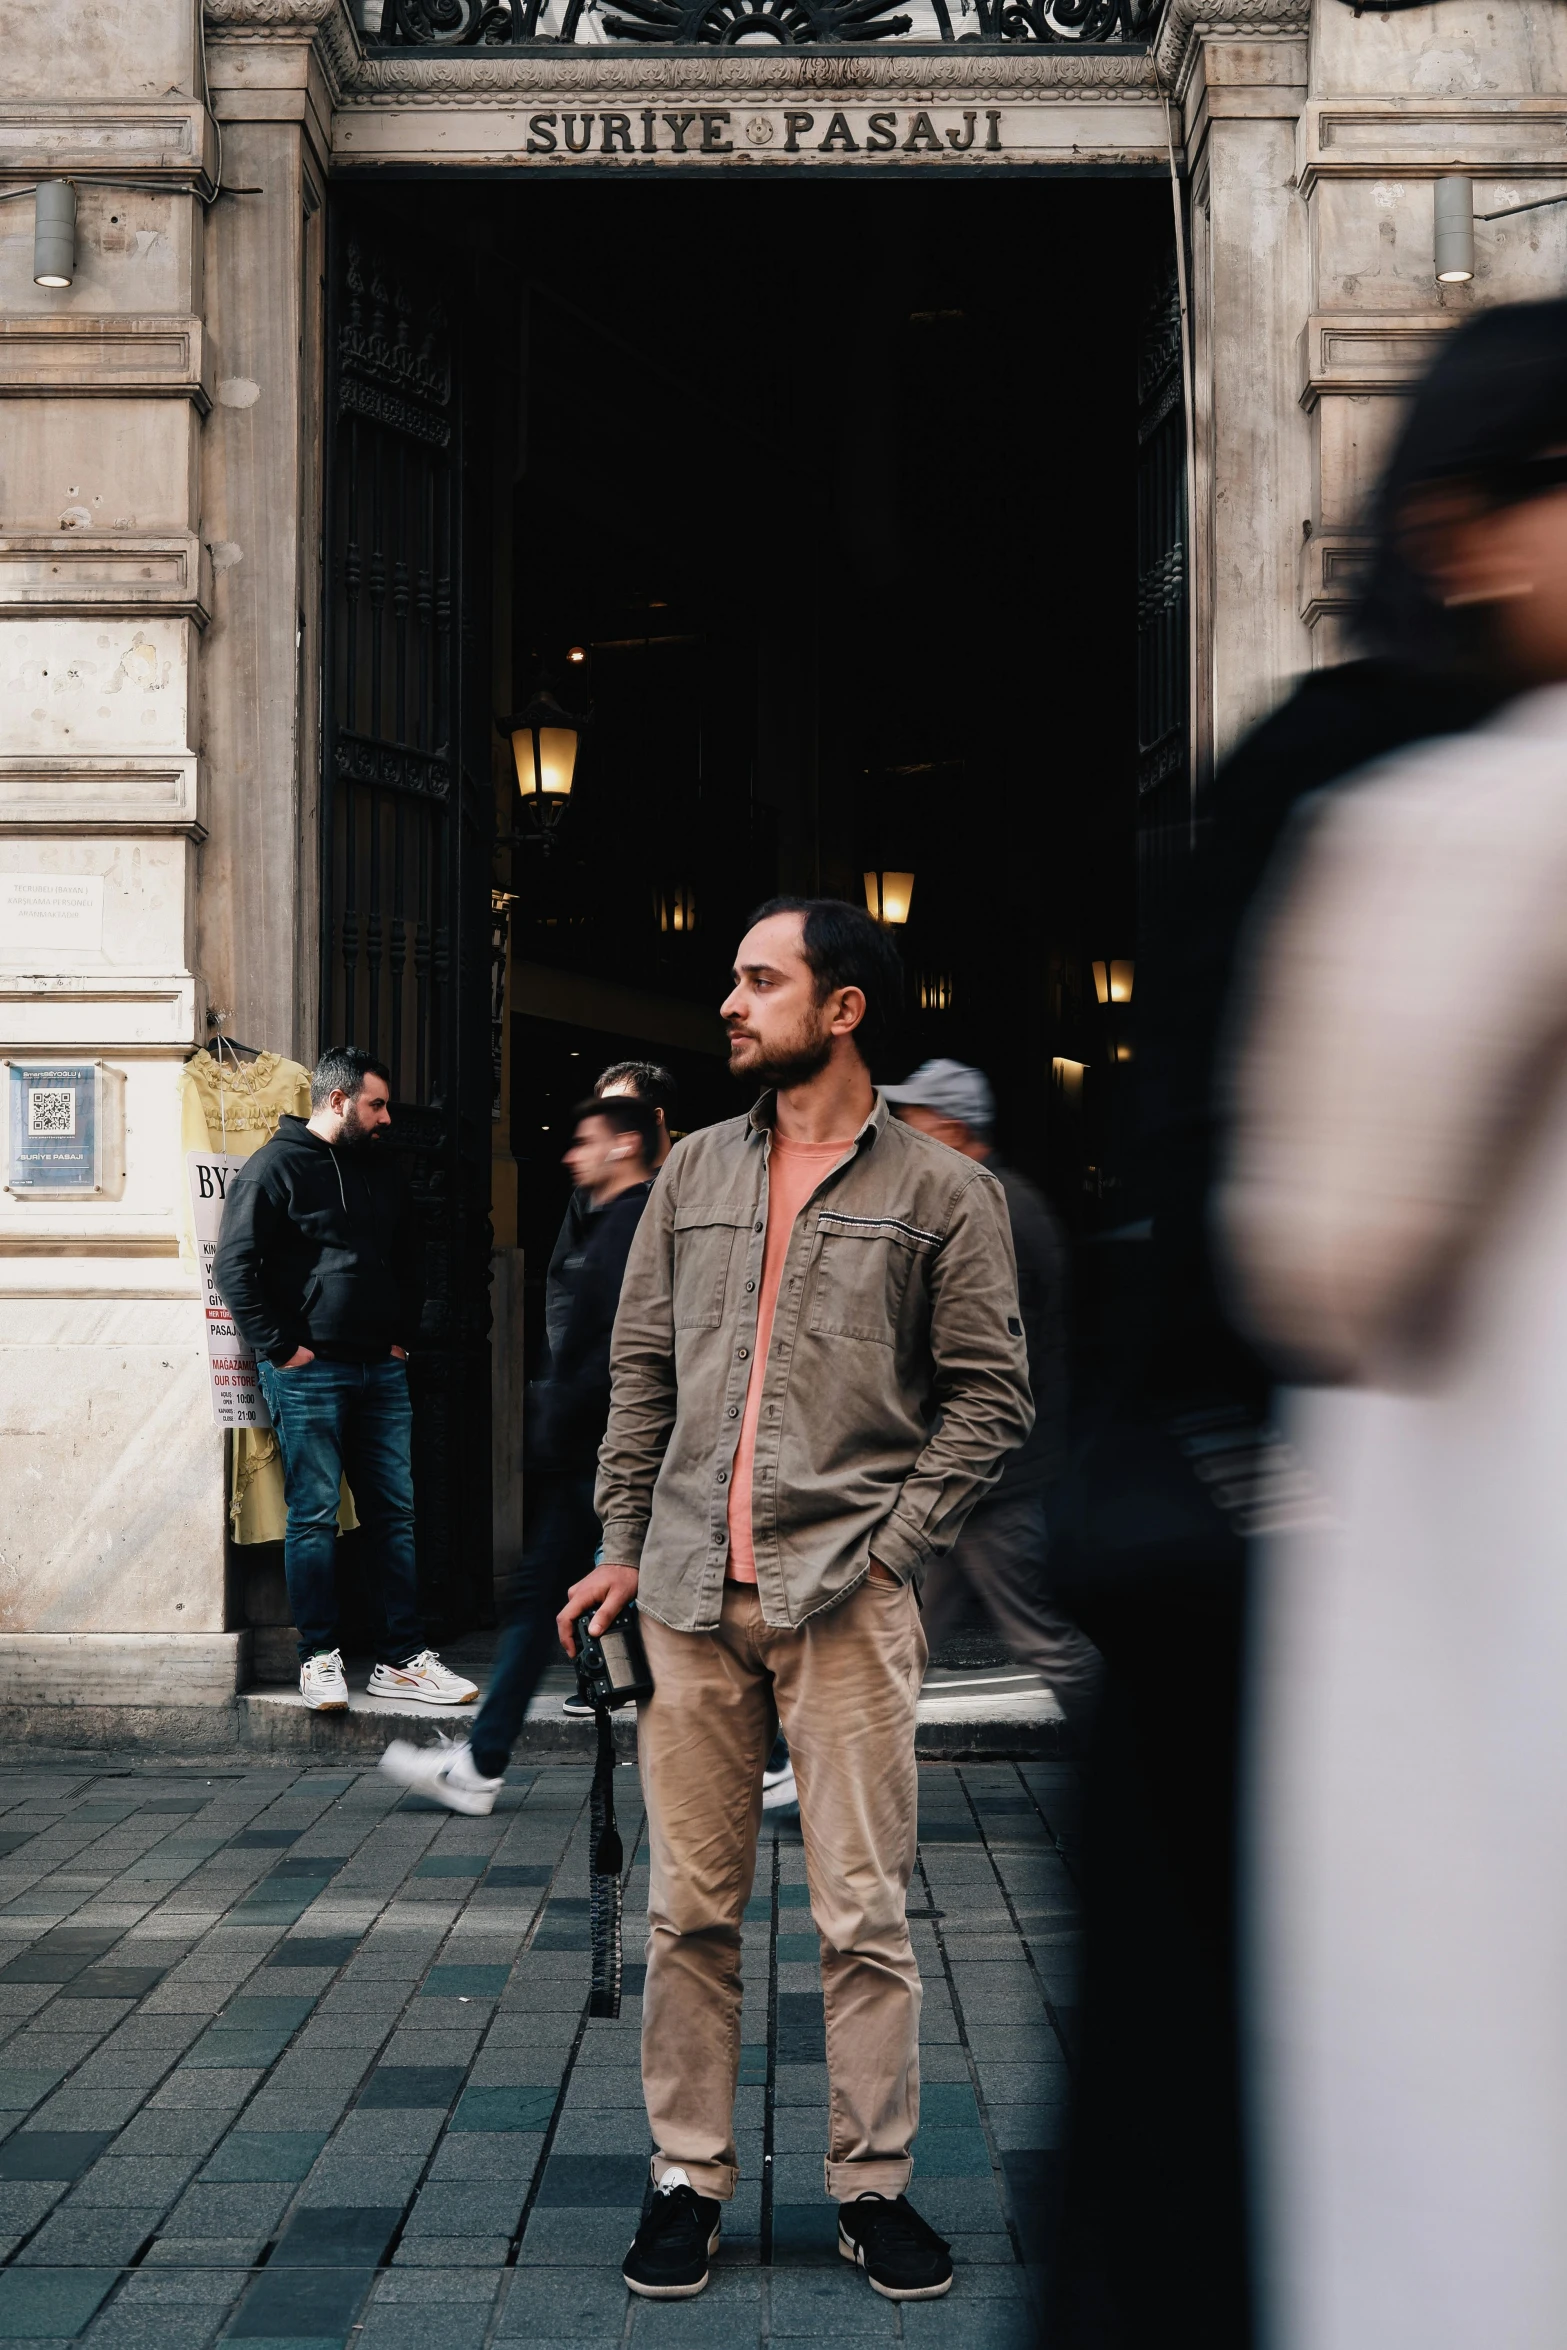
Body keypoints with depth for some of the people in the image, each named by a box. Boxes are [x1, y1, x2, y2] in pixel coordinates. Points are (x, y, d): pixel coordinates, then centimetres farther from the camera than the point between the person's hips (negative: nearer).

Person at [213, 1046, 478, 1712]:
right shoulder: (276, 1167, -5)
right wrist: (280, 1348, -12)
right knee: (314, 1518, -2)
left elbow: (411, 1257, 26)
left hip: (381, 1369, 6)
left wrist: (404, 1334, 14)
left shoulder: (382, 1169, 15)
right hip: (309, 1372, -6)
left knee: (394, 1513, 5)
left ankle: (402, 1658, 10)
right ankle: (318, 1658, 5)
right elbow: (234, 1265, -10)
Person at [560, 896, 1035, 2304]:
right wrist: (624, 1544, 10)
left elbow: (991, 1395, 0)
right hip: (692, 1594, 4)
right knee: (688, 1908, 6)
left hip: (848, 1601, -3)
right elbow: (641, 1367, 16)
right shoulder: (696, 1172, 13)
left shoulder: (941, 1192, 1)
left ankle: (874, 2188, 12)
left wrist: (895, 1548, -7)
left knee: (863, 1913, 0)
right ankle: (690, 2177, 17)